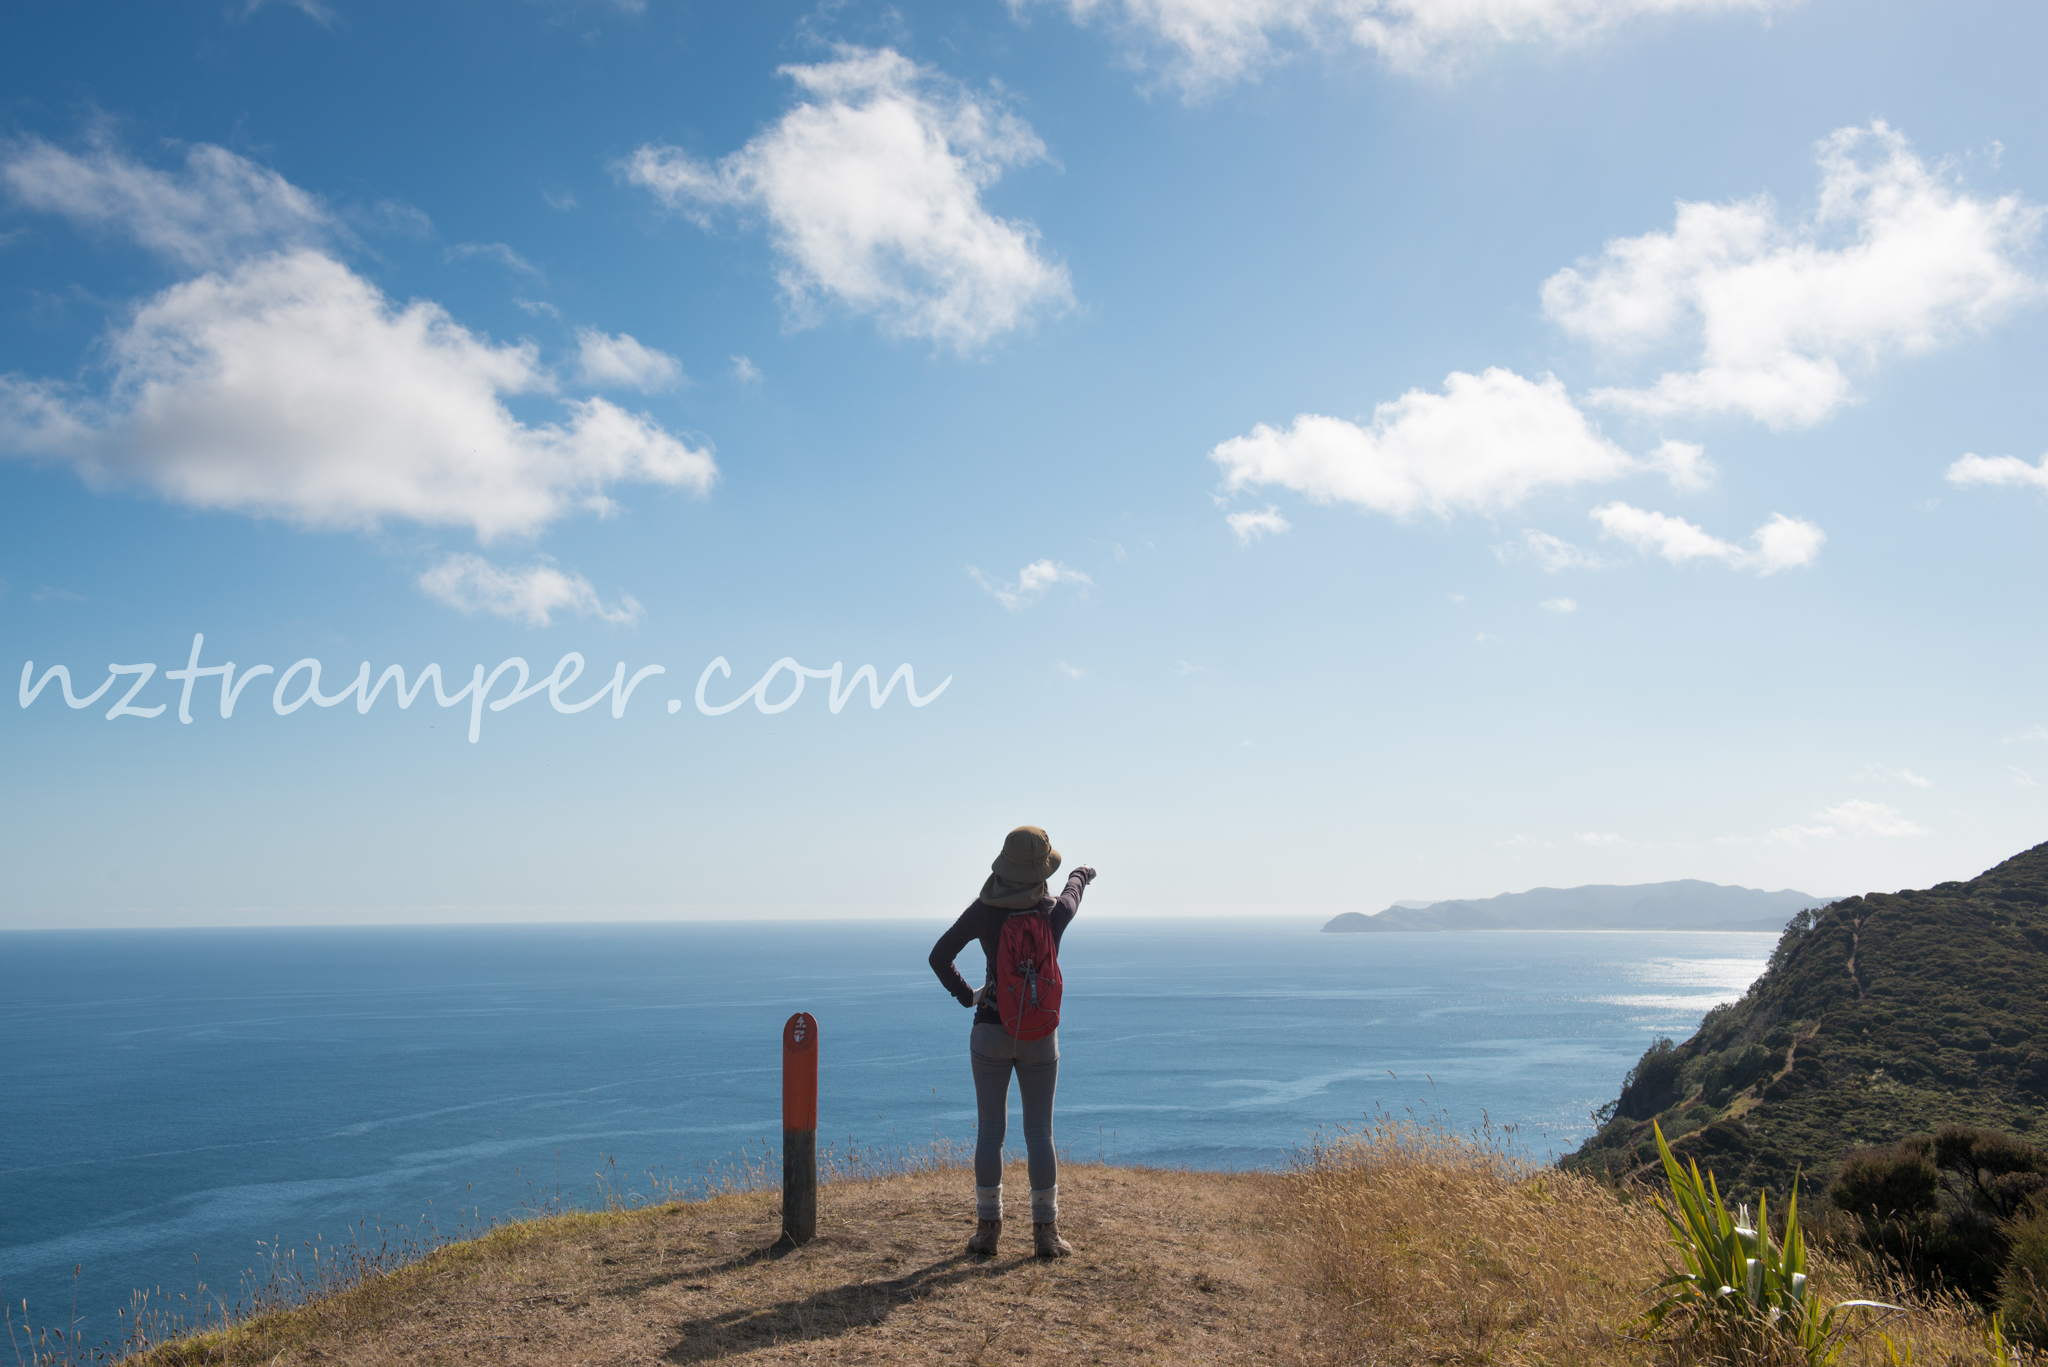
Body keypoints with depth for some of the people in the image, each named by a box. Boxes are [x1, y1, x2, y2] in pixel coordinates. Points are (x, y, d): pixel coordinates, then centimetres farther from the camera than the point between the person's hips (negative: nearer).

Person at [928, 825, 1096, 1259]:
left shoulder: (983, 912, -10)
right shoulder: (1054, 913, -7)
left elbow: (939, 956, -7)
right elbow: (1072, 892, 17)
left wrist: (965, 995, 7)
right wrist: (1080, 875, 41)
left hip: (991, 1031, 0)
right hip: (1040, 1034, 0)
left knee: (990, 1131, 8)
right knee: (1039, 1134, 7)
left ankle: (987, 1229, 11)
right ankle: (1045, 1233, 8)